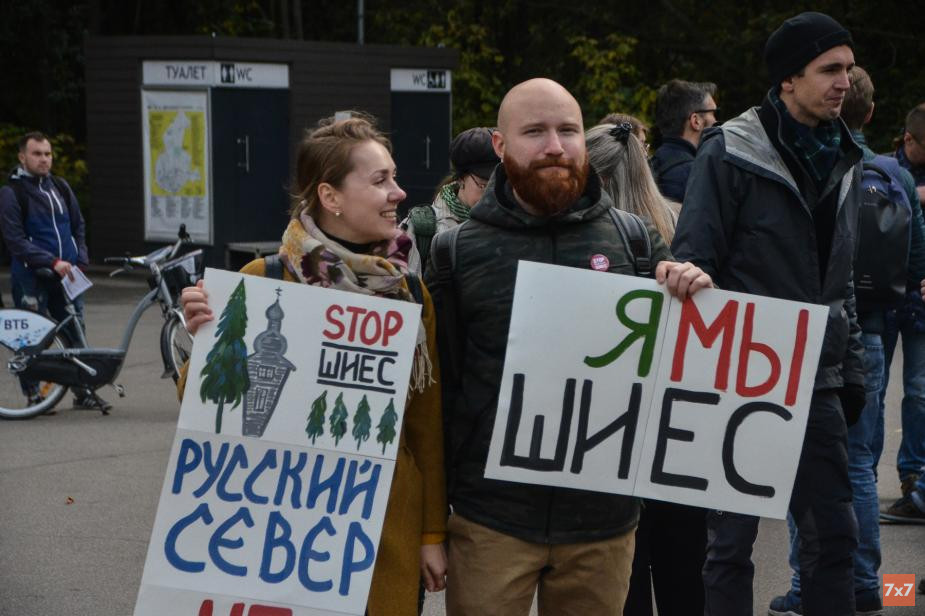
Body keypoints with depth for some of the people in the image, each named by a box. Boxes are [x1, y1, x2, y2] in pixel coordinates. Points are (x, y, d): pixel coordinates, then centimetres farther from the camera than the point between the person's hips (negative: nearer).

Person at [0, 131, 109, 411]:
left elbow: (78, 225, 20)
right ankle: (33, 393, 8)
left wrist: (80, 260, 6)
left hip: (66, 273, 5)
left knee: (75, 332, 7)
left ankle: (83, 390, 14)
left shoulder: (60, 187, 13)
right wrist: (52, 262, -20)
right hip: (31, 277, -5)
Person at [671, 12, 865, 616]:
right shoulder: (730, 154, -9)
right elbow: (692, 265, -11)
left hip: (817, 385, 6)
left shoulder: (844, 159, 11)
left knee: (834, 533, 7)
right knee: (732, 539, 2)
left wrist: (852, 370, 16)